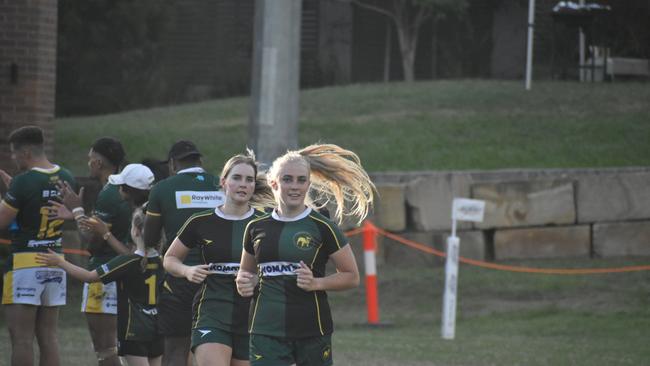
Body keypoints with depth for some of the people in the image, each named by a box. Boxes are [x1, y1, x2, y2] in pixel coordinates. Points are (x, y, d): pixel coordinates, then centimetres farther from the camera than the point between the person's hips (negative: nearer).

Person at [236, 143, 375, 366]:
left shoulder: (321, 228, -2)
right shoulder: (256, 228, 8)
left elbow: (351, 277, 2)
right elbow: (246, 271, 24)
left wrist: (316, 283, -14)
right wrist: (245, 284, 1)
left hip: (312, 330, -2)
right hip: (266, 329, 2)